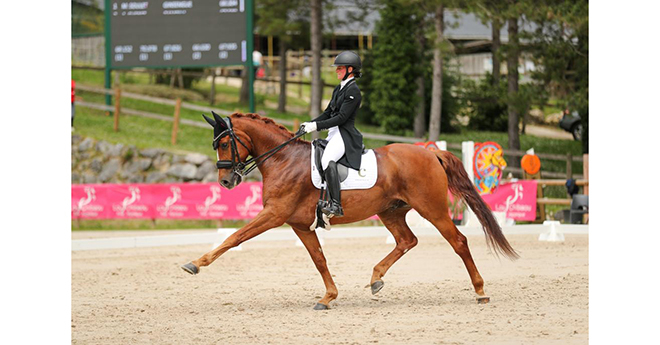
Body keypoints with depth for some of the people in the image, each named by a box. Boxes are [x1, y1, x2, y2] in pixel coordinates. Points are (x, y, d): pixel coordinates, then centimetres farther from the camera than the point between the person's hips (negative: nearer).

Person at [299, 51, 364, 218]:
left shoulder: (353, 91, -11)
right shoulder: (339, 89, 18)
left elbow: (342, 117, -17)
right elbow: (328, 113, 22)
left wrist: (317, 126, -19)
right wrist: (310, 124, 8)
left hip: (345, 135, -11)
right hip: (334, 134, 11)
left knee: (327, 159, -34)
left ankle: (335, 204, -40)